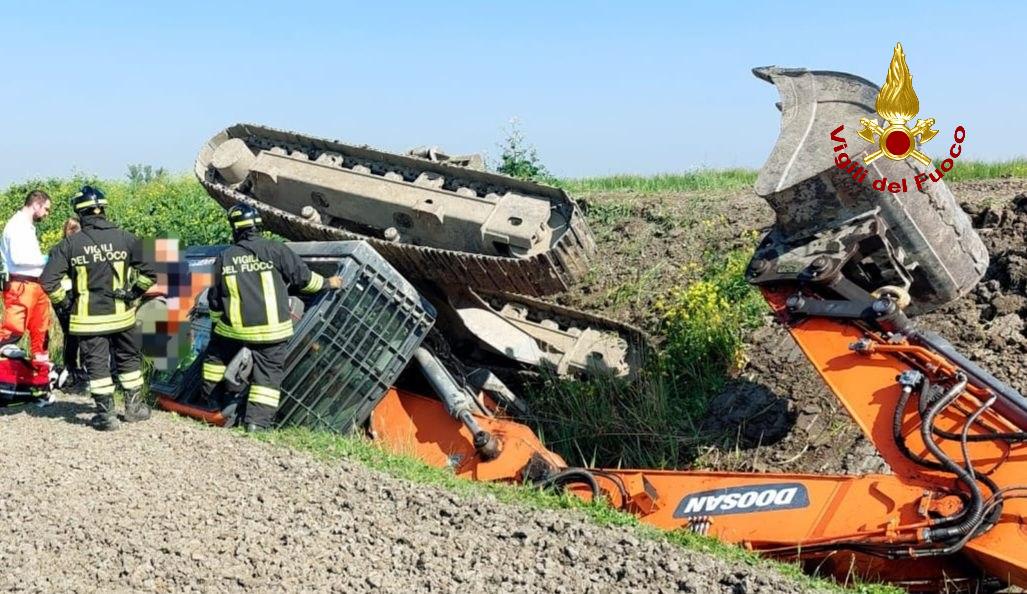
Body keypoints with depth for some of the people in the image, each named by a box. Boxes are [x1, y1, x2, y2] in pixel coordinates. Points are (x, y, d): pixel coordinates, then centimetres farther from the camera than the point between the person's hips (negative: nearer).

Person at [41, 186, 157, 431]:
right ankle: (134, 407, 25)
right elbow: (148, 273, -2)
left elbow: (48, 281, -12)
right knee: (129, 360, 18)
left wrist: (65, 302, 3)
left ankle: (106, 414, 10)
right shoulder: (126, 239, -4)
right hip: (121, 314, 2)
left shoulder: (69, 244, -8)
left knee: (97, 364, 7)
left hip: (88, 318, -2)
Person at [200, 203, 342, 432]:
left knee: (216, 354, 28)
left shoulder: (224, 258, 2)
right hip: (272, 329, -2)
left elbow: (215, 300, 9)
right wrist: (327, 282, 17)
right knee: (268, 372, 5)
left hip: (234, 327, 2)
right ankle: (257, 419, -1)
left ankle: (209, 395, 34)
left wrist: (217, 323, 24)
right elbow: (302, 277, -1)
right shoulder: (275, 250, -7)